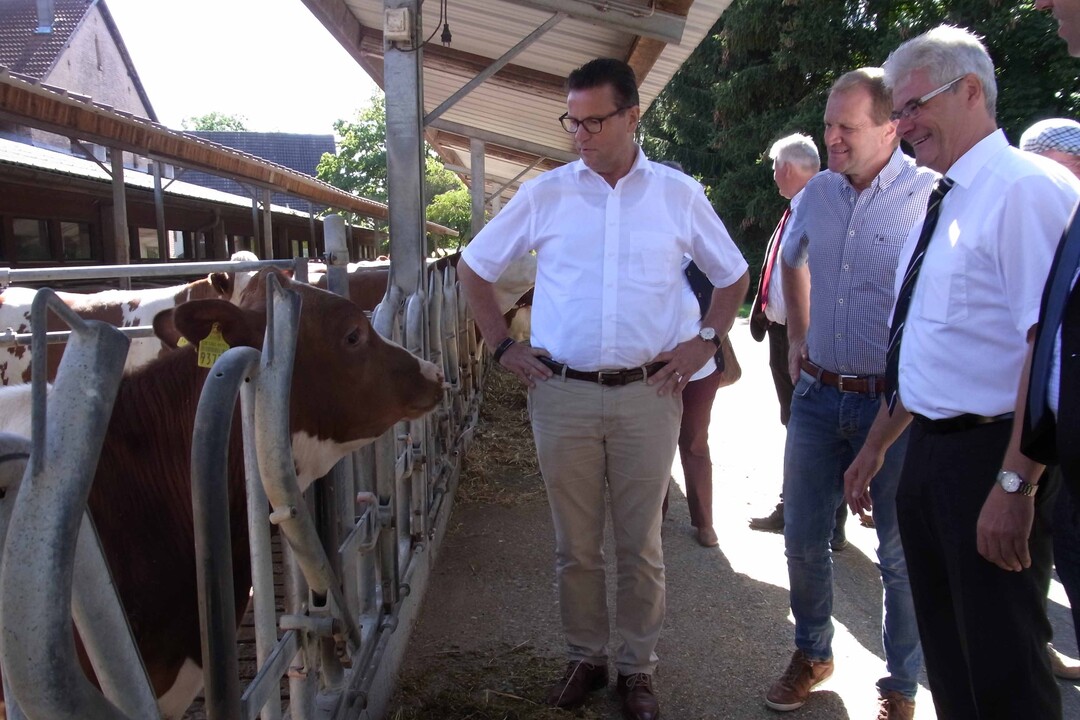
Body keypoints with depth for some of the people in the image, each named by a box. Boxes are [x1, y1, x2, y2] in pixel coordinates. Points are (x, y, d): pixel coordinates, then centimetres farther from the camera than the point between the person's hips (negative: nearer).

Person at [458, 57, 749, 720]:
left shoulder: (679, 194, 4)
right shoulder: (546, 193, 3)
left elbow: (734, 276, 16)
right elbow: (475, 267, 11)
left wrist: (706, 342, 3)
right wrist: (503, 345, 4)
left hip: (648, 394, 0)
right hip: (562, 394, 1)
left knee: (641, 545, 9)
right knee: (576, 544, 11)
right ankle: (584, 658, 30)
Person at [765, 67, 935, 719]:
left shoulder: (933, 196, -13)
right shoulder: (819, 193, 6)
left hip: (895, 403, -5)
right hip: (818, 396, 5)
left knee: (902, 555, 9)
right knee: (804, 540, 14)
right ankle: (813, 654, 37)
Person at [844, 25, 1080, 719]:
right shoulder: (942, 203, 14)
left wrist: (1016, 484, -25)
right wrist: (875, 449, 20)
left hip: (988, 454, -9)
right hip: (928, 448, 9)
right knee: (945, 652, 21)